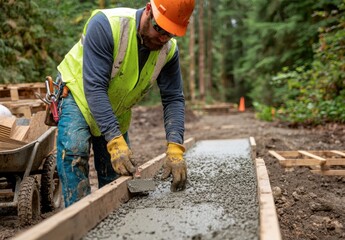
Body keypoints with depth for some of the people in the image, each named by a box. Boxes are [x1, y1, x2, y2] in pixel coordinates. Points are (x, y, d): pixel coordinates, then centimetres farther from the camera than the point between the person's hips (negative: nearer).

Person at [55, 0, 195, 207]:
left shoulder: (169, 50, -18)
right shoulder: (106, 25, -34)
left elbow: (173, 99, -18)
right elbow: (94, 87, -38)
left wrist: (175, 150, -33)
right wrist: (116, 141, -45)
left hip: (117, 110, 5)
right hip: (79, 92, -4)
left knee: (117, 168, 5)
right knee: (74, 150, -26)